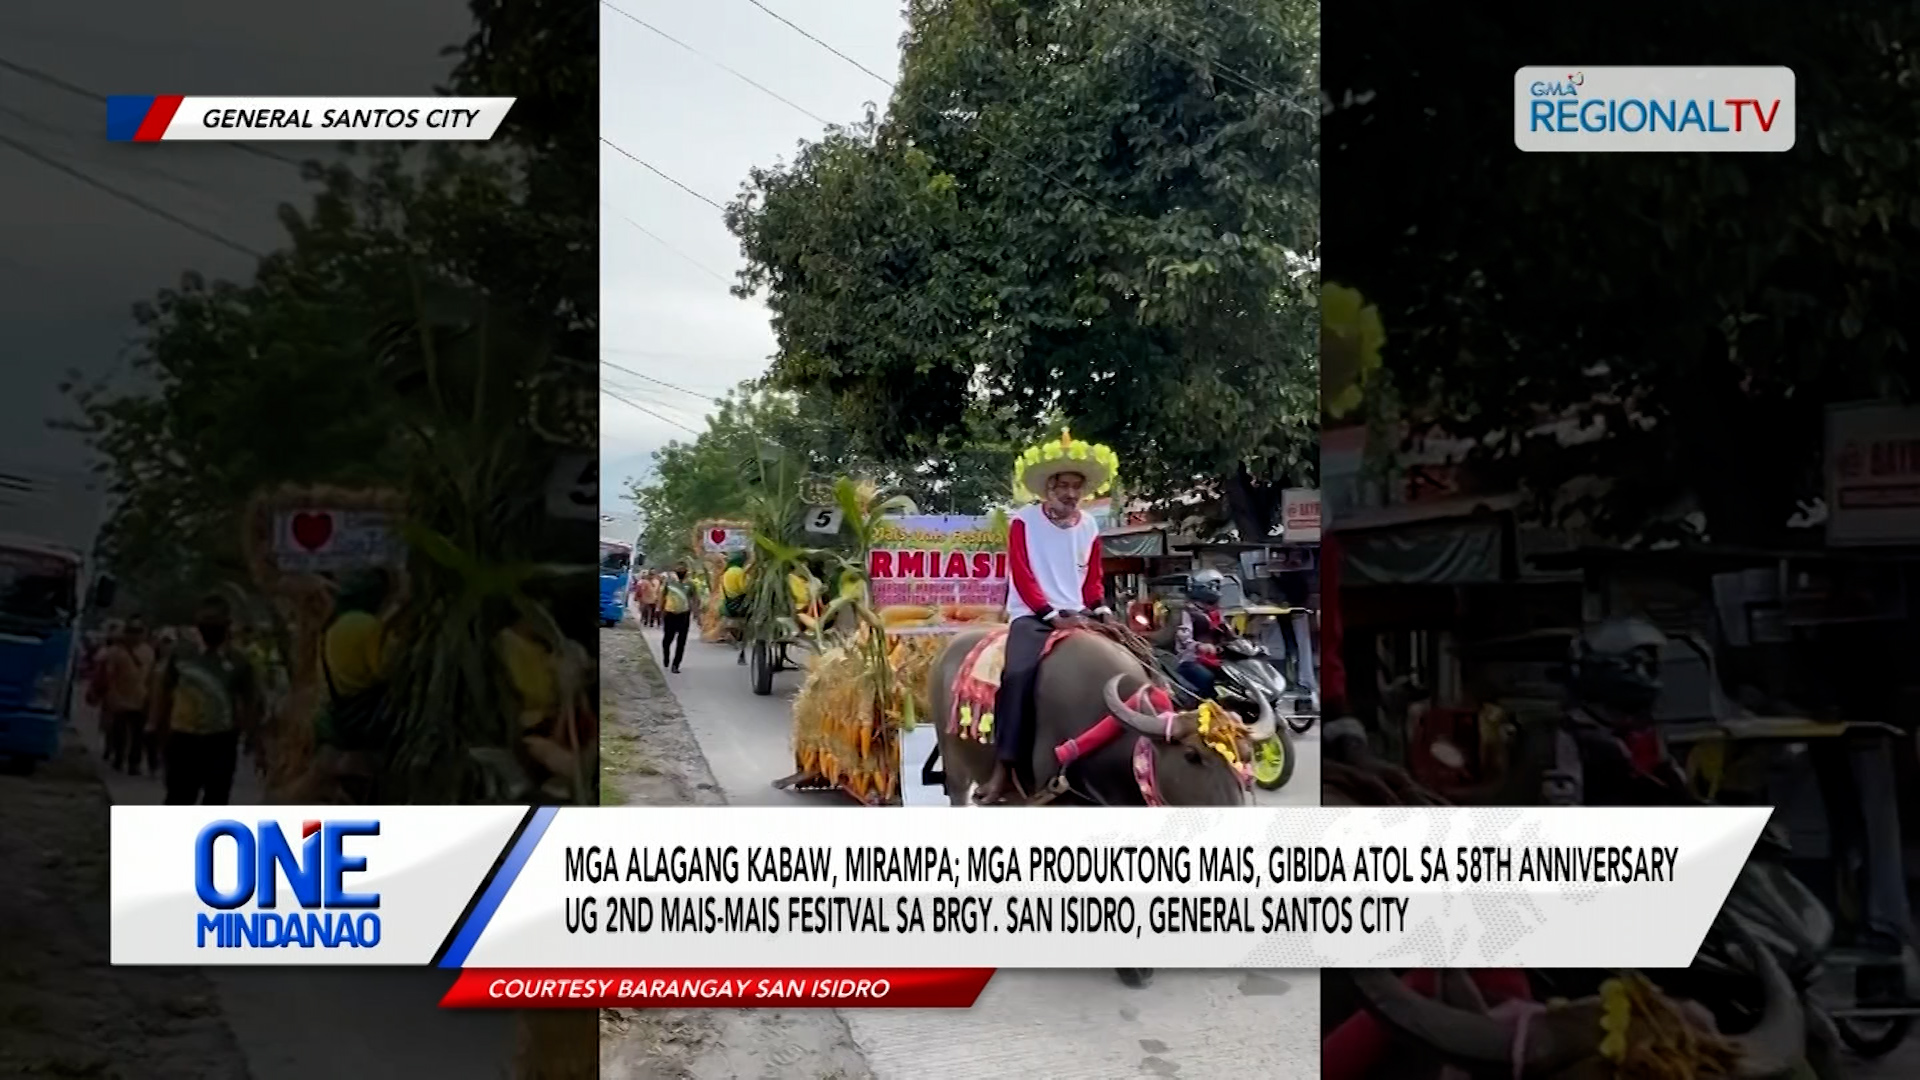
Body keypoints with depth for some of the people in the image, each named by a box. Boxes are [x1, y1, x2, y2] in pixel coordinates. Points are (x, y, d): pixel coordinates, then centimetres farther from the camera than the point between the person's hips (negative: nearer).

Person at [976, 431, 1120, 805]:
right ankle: (1003, 769, -33)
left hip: (1078, 616, 5)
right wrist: (1053, 615, -18)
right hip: (1032, 616, -5)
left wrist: (1102, 610, -2)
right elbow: (1023, 579, -9)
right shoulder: (1024, 522, -2)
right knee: (1019, 672, -32)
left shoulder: (1090, 527, 12)